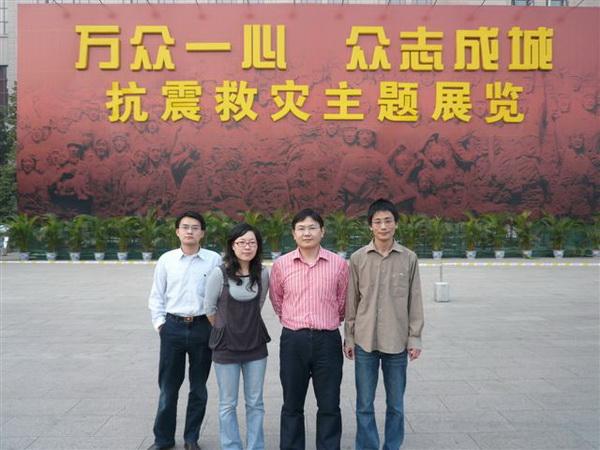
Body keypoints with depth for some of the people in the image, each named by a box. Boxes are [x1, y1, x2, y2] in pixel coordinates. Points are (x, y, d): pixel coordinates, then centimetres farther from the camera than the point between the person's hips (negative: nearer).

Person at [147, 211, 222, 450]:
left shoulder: (214, 259, -4)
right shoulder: (166, 260, 2)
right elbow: (156, 296, 8)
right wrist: (159, 323, 1)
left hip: (202, 327, -1)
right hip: (173, 327, 1)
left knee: (199, 388, 12)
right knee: (168, 387, 10)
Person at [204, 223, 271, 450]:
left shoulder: (263, 273, -4)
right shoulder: (219, 273, -13)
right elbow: (209, 308, 0)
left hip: (255, 345, 3)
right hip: (226, 346, -2)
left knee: (255, 403, 12)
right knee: (228, 404, 9)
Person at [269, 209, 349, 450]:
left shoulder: (339, 264, -3)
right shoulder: (280, 264, 0)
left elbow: (342, 303, 11)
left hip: (327, 340, 0)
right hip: (293, 340, 1)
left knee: (329, 406, 8)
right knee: (292, 405, 12)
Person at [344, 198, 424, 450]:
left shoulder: (409, 258, 0)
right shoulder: (358, 258, 0)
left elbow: (414, 301, 4)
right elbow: (352, 301, 4)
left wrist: (414, 338, 1)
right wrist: (349, 337, 4)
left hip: (397, 342, 0)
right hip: (365, 341, 0)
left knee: (395, 404, 11)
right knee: (364, 404, 8)